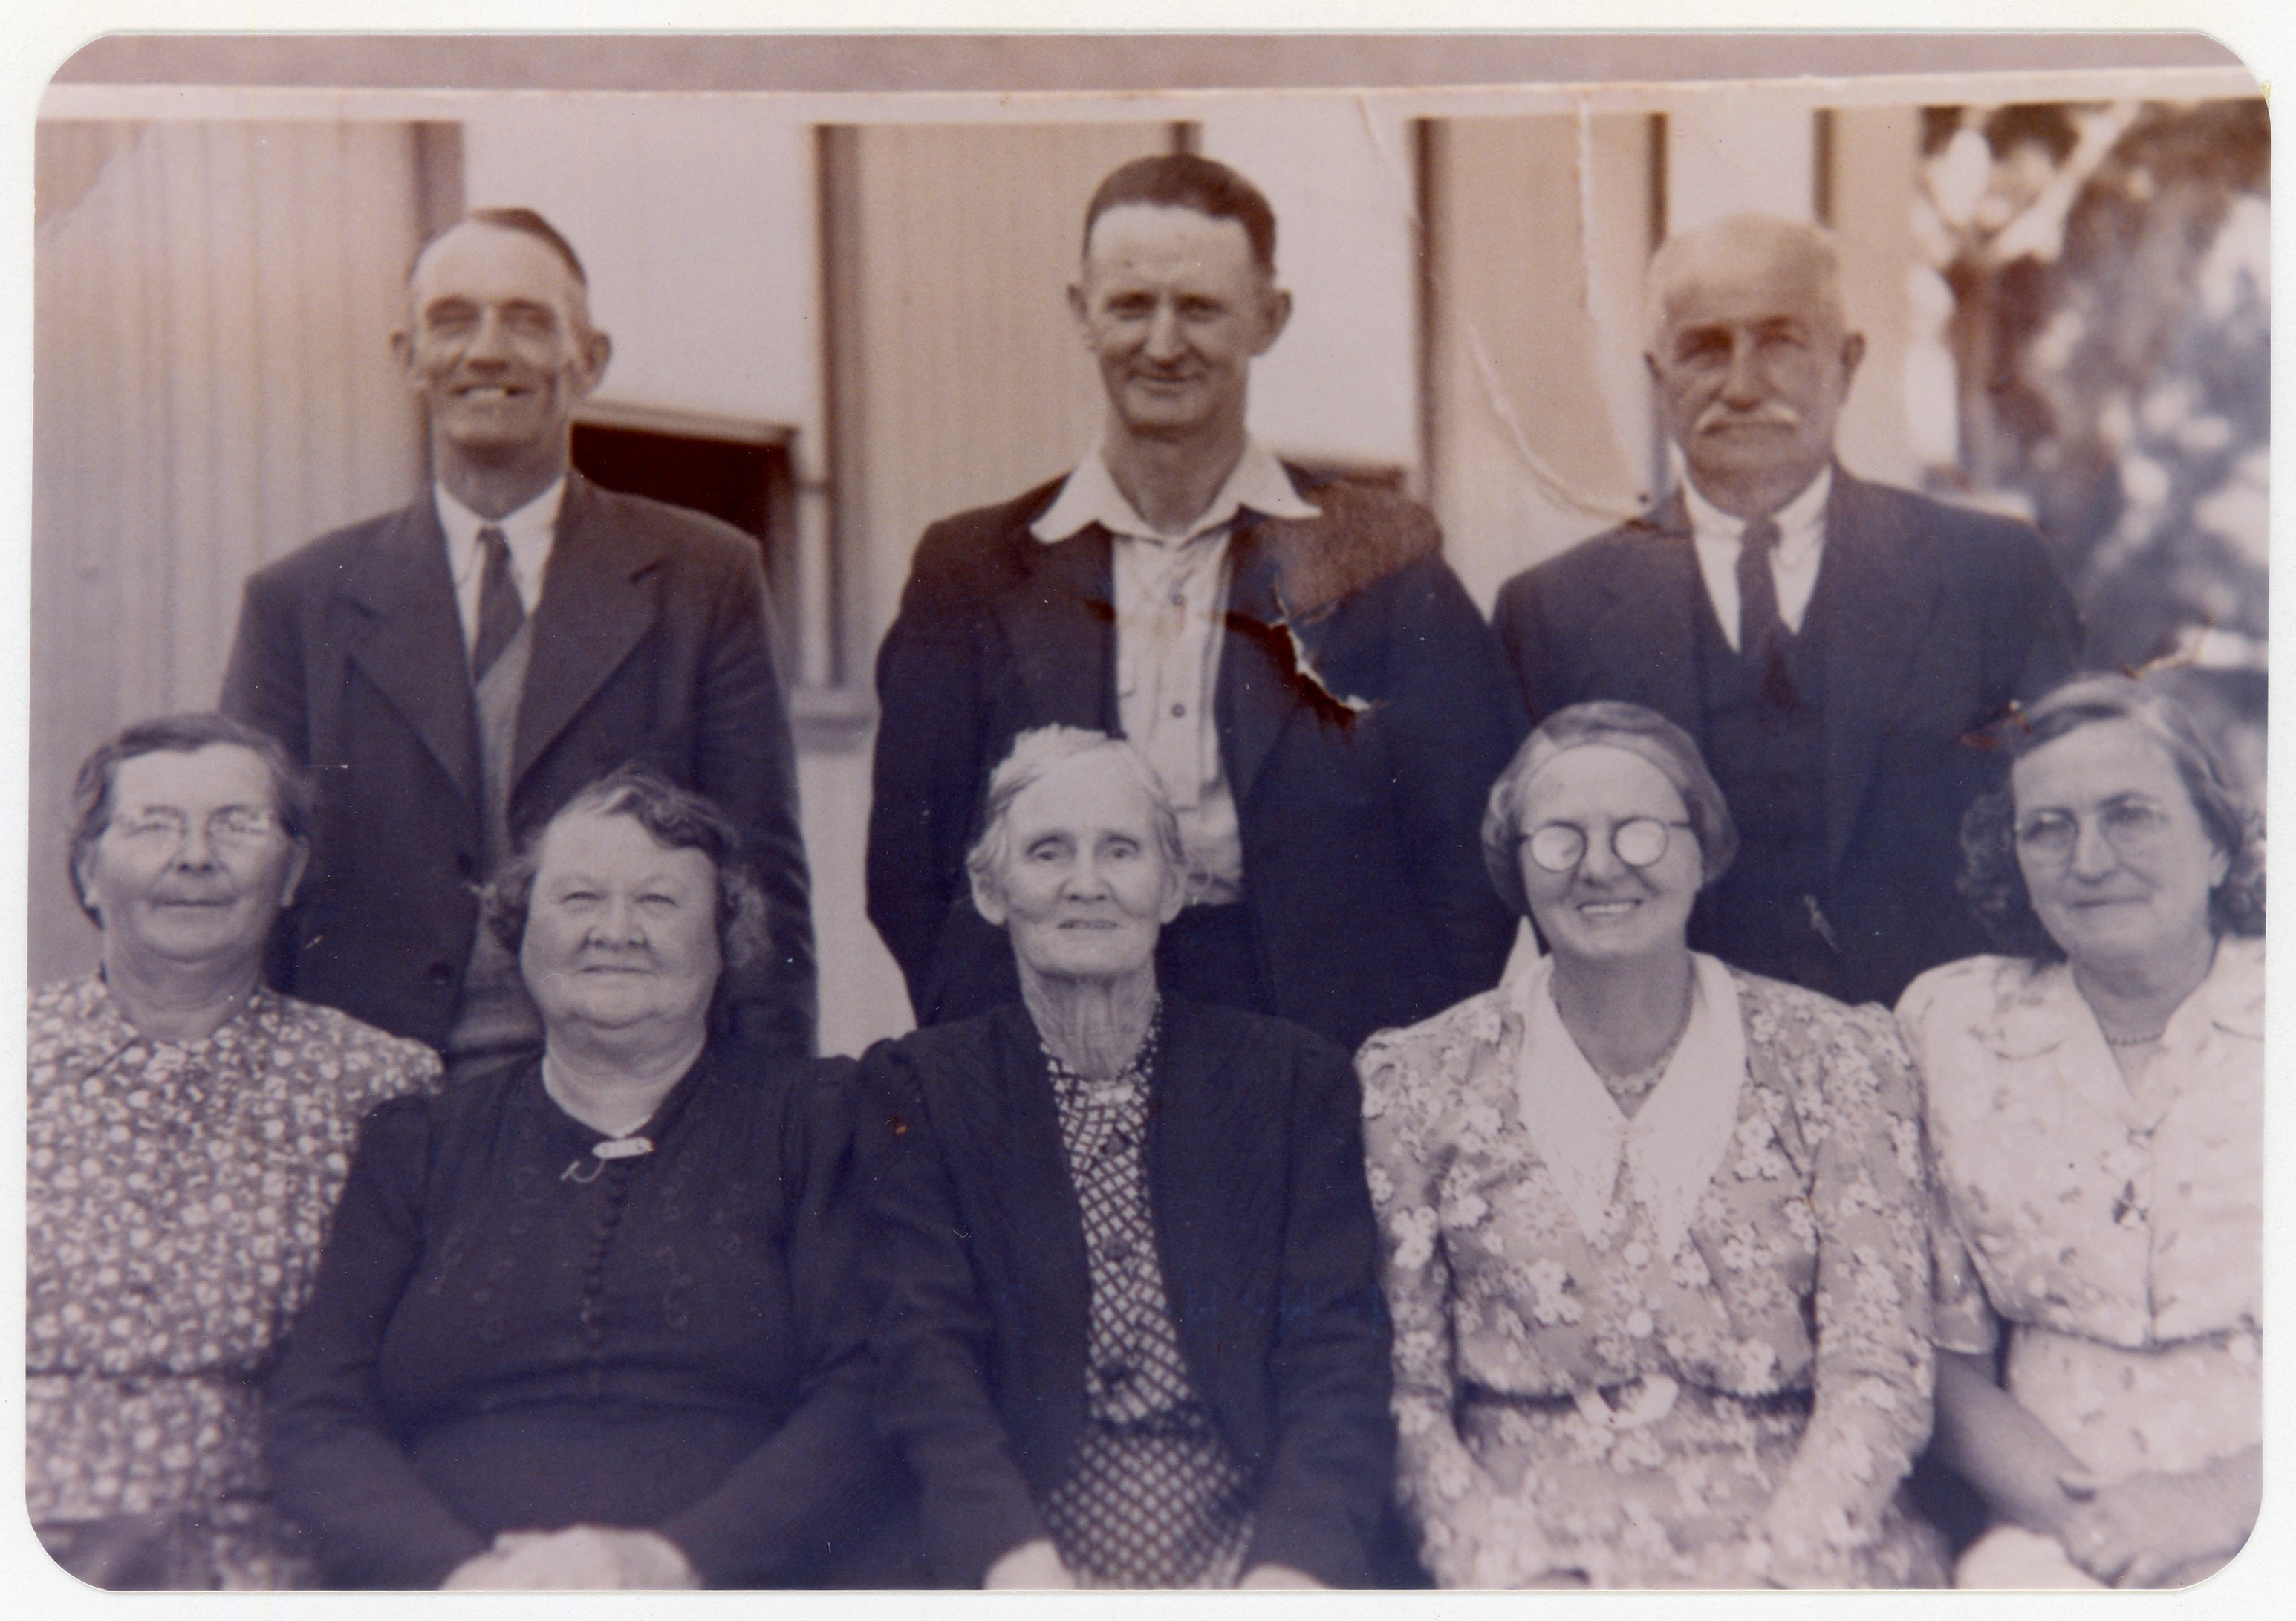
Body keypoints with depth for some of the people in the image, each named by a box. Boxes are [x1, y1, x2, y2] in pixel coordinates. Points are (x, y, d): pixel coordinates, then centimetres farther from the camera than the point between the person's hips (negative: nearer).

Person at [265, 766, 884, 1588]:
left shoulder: (822, 1118, 11)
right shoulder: (416, 1144, 17)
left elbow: (868, 1398, 0)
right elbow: (318, 1417, 8)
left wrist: (674, 1559, -14)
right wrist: (455, 1571, -11)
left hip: (731, 1595, 0)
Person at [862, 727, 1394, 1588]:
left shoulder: (1295, 1082, 9)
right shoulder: (919, 1088, 8)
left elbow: (1340, 1354, 1)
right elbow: (925, 1351, -3)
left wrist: (1293, 1563, -17)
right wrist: (1015, 1558, -20)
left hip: (1250, 1540, 1)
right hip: (1031, 1548, 0)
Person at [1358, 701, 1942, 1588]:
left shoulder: (1837, 1059, 6)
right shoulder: (1417, 1081, 5)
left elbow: (1879, 1373, 1)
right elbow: (1404, 1390, 3)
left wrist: (1780, 1566, -13)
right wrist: (1510, 1573, -12)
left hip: (1791, 1548, 1)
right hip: (1532, 1543, 0)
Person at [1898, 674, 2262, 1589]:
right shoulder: (1949, 1027, 8)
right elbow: (1939, 1352, 7)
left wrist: (2225, 1498, -15)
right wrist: (2075, 1508, -9)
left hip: (2270, 1518, -1)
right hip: (2065, 1539, 1)